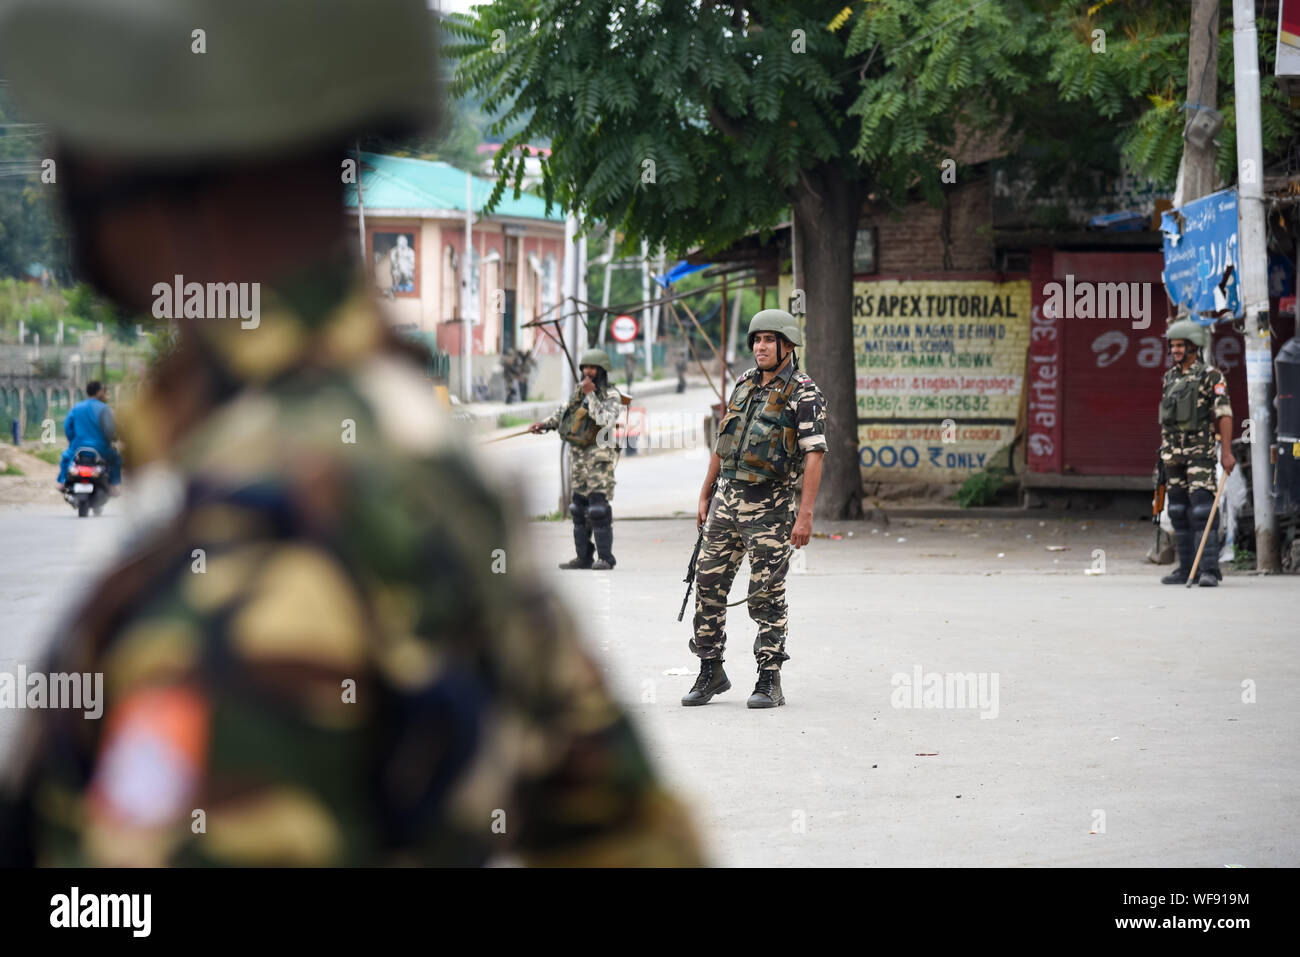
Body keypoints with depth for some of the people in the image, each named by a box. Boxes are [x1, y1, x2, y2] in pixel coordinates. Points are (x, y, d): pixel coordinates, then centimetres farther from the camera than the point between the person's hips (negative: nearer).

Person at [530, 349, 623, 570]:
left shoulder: (611, 396, -11)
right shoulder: (580, 389, 9)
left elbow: (606, 421, -28)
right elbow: (566, 412, 25)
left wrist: (590, 394, -25)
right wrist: (545, 424, 15)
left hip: (598, 455, -7)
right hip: (578, 454, 7)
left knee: (598, 506, -13)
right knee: (579, 506, 9)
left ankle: (605, 558, -12)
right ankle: (583, 557, 14)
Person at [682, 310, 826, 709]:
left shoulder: (803, 394, -8)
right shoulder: (744, 385, 12)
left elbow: (814, 455, -14)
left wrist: (805, 514, -20)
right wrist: (705, 496, 17)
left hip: (769, 507, -6)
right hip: (726, 501, 6)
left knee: (767, 595, -4)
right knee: (708, 586, 6)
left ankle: (770, 682, 1)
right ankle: (710, 673, 17)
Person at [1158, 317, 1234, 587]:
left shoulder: (1211, 376, -6)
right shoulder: (1170, 377, 14)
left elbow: (1224, 414, -11)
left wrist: (1227, 451, -18)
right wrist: (1163, 450, 18)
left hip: (1200, 453, -7)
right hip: (1174, 454, 7)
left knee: (1202, 509, -14)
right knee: (1178, 511, 8)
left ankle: (1209, 569, -15)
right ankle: (1186, 568, 14)